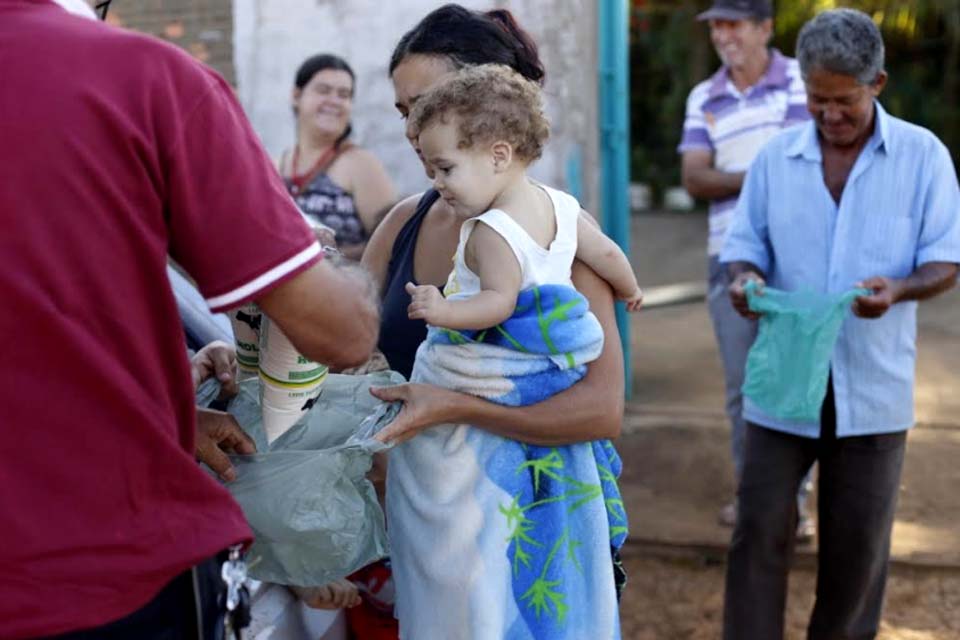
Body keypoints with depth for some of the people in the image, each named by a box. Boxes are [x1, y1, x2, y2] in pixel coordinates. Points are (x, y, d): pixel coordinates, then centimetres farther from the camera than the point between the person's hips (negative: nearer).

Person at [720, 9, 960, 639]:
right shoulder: (776, 157, 3)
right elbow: (745, 244, 5)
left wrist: (898, 289, -25)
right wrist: (745, 279, -19)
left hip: (873, 383, -1)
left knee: (859, 540, 11)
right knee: (760, 527, 3)